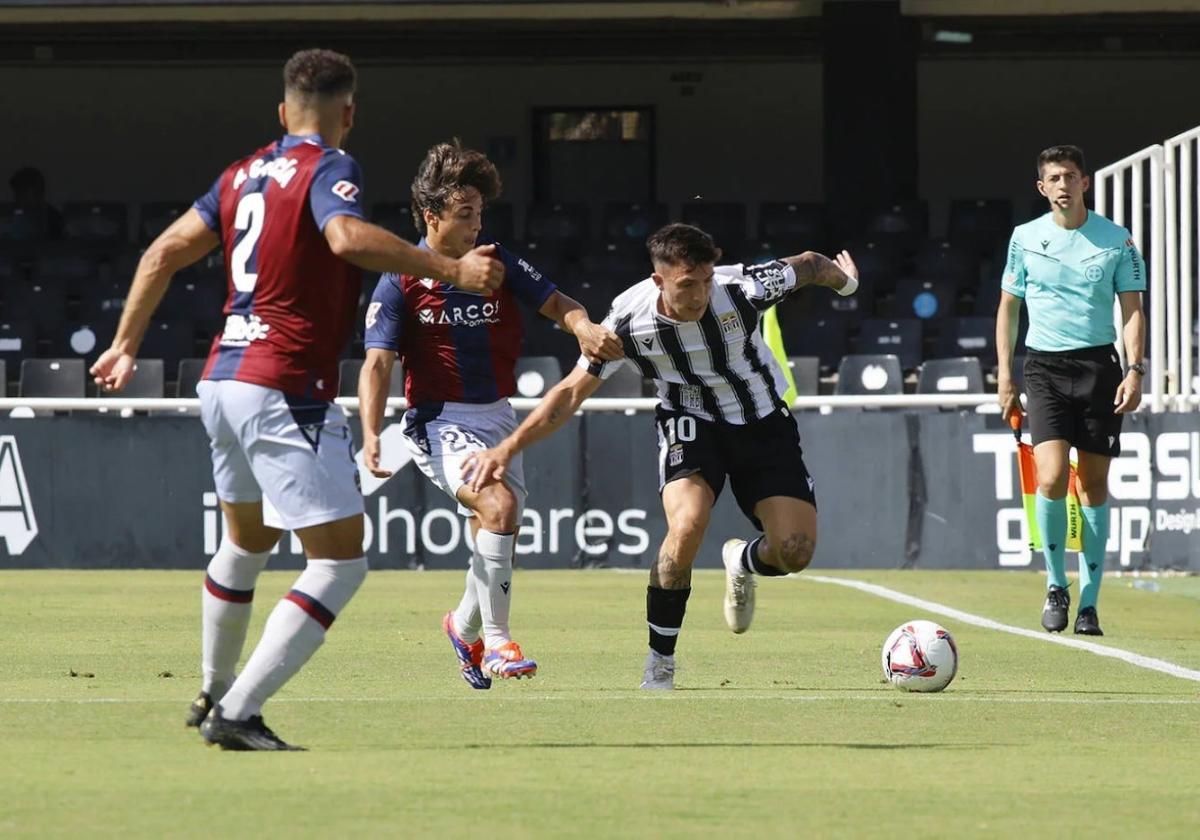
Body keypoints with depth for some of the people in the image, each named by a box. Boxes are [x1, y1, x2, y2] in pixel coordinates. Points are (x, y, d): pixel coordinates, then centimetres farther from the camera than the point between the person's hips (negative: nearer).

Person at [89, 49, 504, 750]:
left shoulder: (244, 174, 15)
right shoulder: (330, 168, -8)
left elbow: (163, 254, 20)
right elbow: (346, 237, -30)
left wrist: (125, 345, 30)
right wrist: (449, 269, -30)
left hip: (223, 381, 9)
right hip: (286, 390, -9)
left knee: (247, 541, 30)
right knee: (341, 563, -7)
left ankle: (215, 695, 43)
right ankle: (238, 713, -16)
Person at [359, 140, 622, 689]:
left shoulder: (498, 264, 3)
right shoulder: (401, 283, -9)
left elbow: (554, 303, 2)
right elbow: (377, 363, -14)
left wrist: (584, 328, -23)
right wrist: (371, 434, -28)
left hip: (497, 418, 5)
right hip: (440, 422, -5)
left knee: (499, 541, 11)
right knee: (499, 504, -28)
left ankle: (465, 627, 42)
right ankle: (496, 639, -19)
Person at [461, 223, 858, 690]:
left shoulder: (742, 289, -26)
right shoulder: (630, 321, -24)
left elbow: (808, 265, -5)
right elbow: (573, 392, -12)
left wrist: (845, 281, 18)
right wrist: (507, 449, -17)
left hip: (763, 422, 1)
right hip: (691, 421, -1)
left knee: (795, 552, -13)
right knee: (687, 525, -30)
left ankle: (742, 563, 27)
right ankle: (658, 668, -15)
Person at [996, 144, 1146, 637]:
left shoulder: (1116, 241, 2)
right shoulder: (1025, 239, 5)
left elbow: (1132, 310, 4)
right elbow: (1008, 306, 13)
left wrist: (1134, 370, -10)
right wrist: (1004, 376, 6)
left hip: (1099, 364, 0)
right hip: (1045, 366, 0)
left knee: (1094, 484, 2)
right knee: (1051, 477, -17)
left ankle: (1088, 602, 9)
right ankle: (1055, 586, 1)